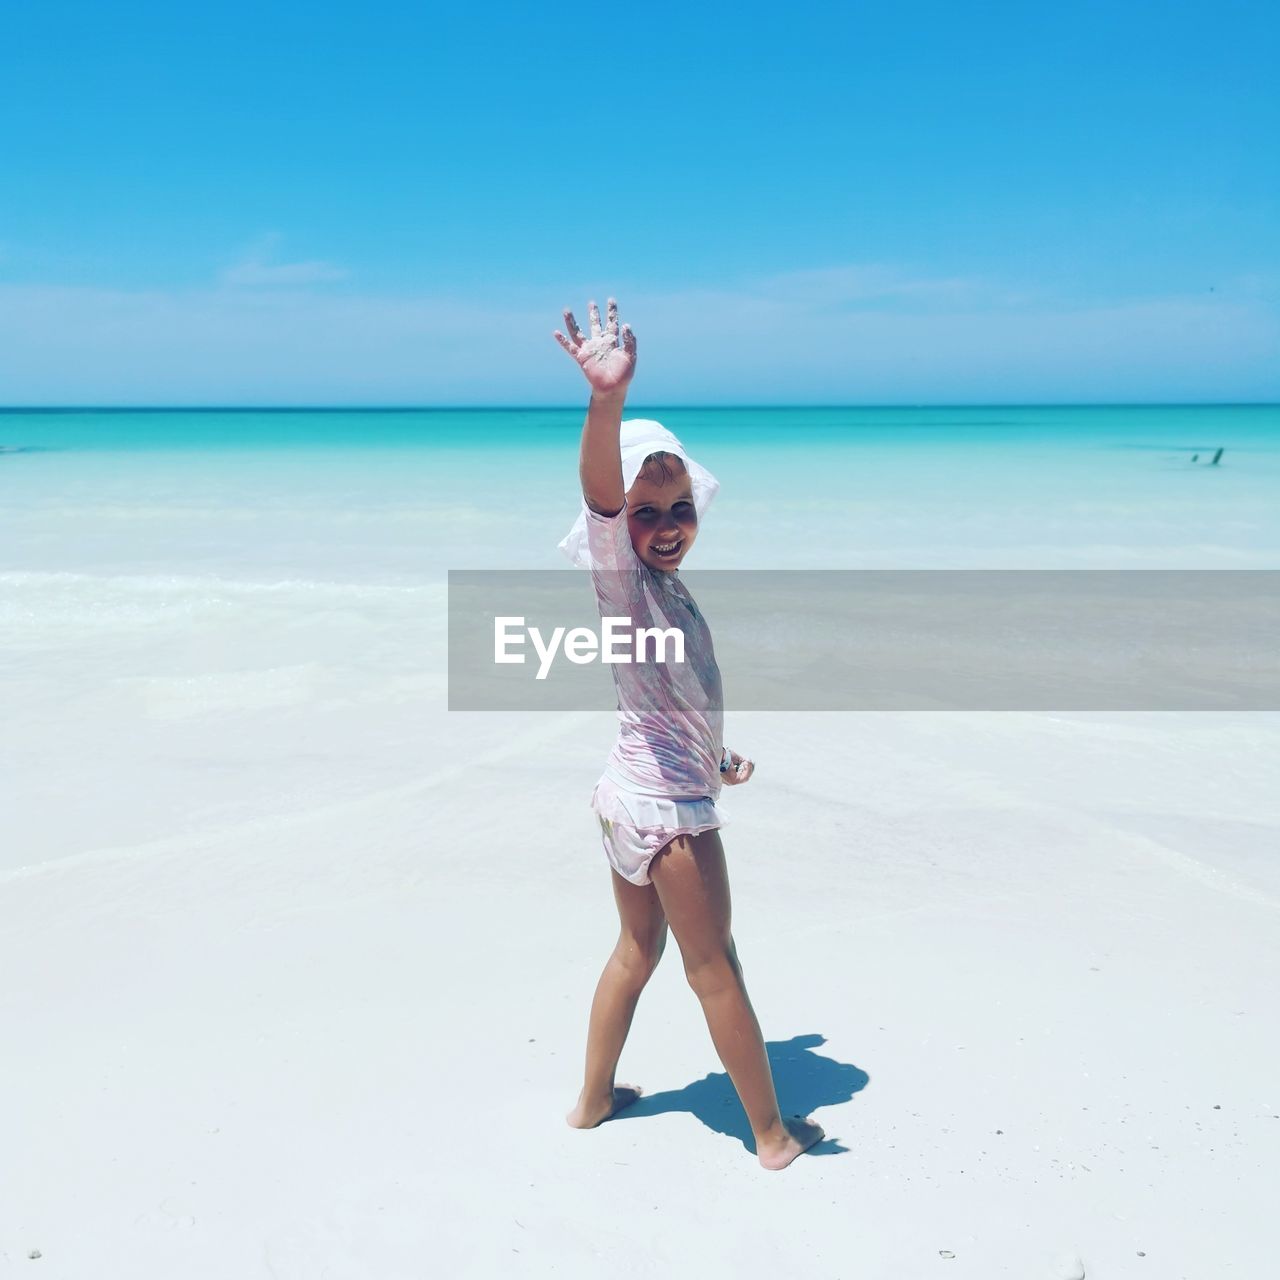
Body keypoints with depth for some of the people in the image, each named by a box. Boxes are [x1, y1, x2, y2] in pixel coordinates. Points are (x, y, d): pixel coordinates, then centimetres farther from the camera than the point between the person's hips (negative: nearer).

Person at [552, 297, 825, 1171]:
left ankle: (595, 1098, 38)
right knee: (714, 967, 5)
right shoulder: (623, 580, -18)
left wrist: (715, 756, 29)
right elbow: (599, 494, -39)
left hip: (637, 797, 9)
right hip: (668, 807, -9)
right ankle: (774, 1134, 22)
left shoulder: (666, 587, 8)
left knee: (640, 947, 22)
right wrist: (609, 399, -56)